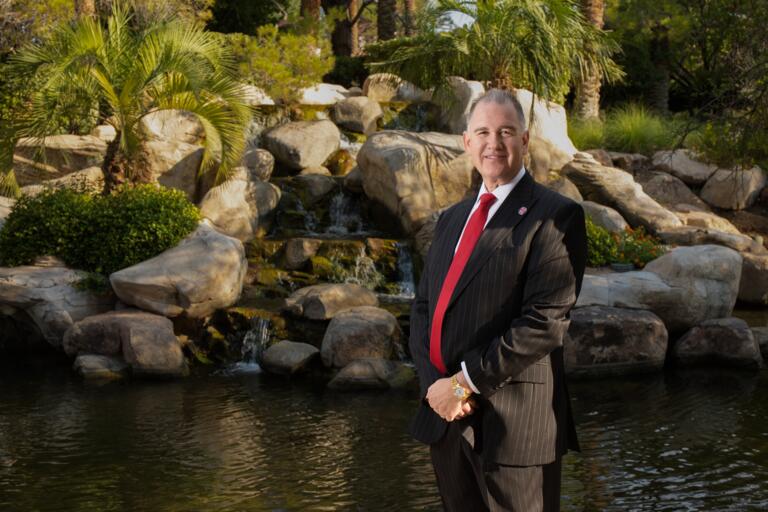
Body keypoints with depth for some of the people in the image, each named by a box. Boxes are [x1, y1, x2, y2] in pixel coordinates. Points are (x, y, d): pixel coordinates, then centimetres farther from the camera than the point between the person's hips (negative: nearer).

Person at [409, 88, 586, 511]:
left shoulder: (555, 216, -8)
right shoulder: (452, 219, 16)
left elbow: (546, 321, -16)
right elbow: (423, 307, 12)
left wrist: (466, 382, -15)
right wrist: (434, 383, -6)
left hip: (512, 423, -6)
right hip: (445, 418, 6)